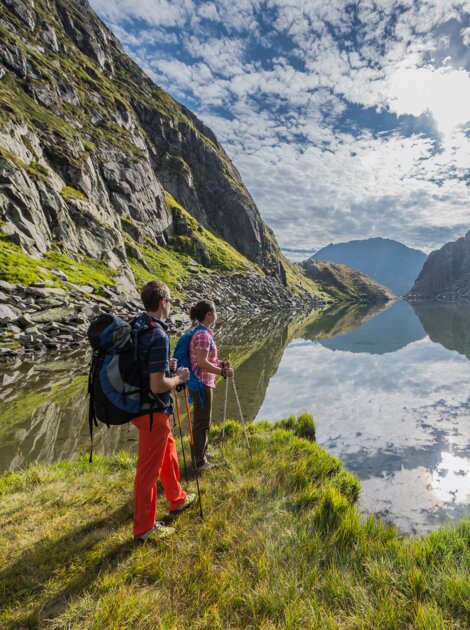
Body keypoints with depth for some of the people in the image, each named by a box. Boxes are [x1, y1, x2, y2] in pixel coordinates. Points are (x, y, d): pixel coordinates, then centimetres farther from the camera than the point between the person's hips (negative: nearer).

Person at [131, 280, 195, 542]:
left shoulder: (136, 325, 3)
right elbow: (158, 385, -27)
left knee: (168, 451, 26)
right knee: (149, 469, 7)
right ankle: (144, 528, 26)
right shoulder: (158, 336, -26)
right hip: (153, 411, -9)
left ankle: (178, 499, 46)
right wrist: (179, 378, -9)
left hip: (138, 404, 9)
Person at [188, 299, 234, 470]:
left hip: (203, 383, 10)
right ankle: (199, 461, 17)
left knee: (202, 420, 23)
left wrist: (220, 364, 8)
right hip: (201, 384, -10)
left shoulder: (204, 333, 10)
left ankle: (202, 452, 39)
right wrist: (222, 372, -23)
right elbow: (202, 363, -27)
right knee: (202, 422, 3)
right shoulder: (203, 335, -21)